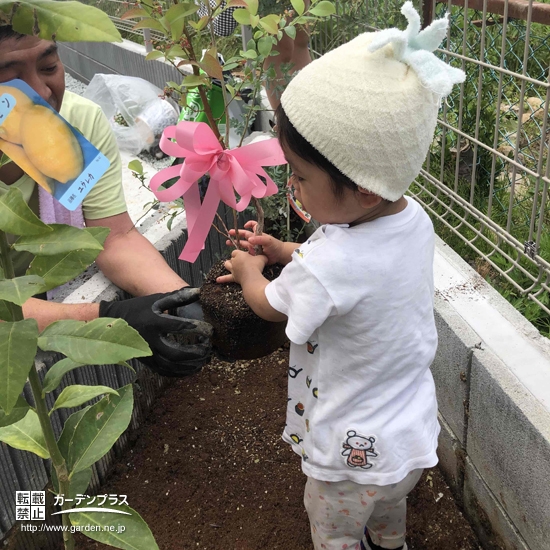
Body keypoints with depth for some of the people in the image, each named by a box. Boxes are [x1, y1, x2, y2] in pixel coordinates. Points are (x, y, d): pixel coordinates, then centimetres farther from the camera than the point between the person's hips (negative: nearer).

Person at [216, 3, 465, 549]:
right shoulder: (414, 219, -16)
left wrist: (248, 271, 6)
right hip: (413, 438, 7)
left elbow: (270, 305, -15)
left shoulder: (327, 267, -39)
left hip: (352, 455, -7)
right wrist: (282, 251, 2)